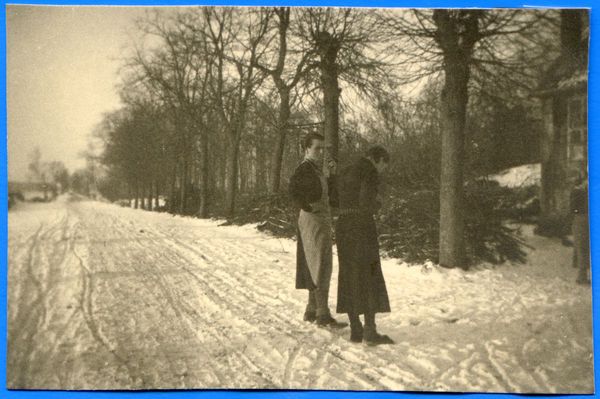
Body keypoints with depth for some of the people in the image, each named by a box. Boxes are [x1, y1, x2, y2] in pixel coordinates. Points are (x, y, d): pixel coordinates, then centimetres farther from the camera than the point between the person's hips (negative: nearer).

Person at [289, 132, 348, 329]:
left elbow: (325, 193, 21)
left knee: (316, 268, 13)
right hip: (313, 221, -10)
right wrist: (308, 206, -23)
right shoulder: (305, 168, -13)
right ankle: (323, 315, -5)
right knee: (321, 267, -9)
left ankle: (312, 312, 22)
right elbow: (294, 187, -31)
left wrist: (332, 175, 13)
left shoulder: (315, 169, 18)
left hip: (322, 220, 10)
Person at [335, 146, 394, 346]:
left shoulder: (345, 172, 18)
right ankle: (370, 331, -3)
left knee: (350, 277, 10)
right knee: (369, 277, -3)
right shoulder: (370, 171, -7)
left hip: (343, 225, 8)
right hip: (362, 226, -8)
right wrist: (377, 205, 4)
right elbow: (366, 203, -18)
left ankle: (355, 329, 13)